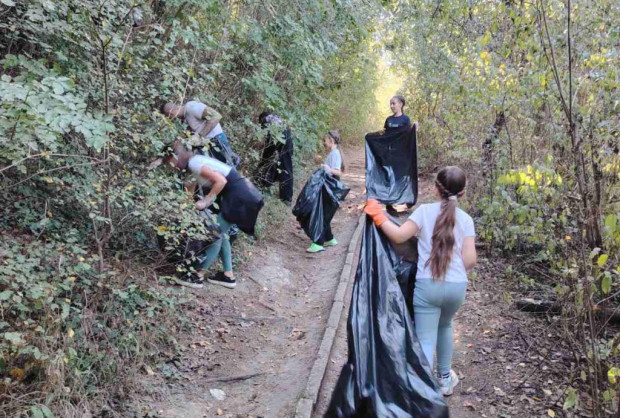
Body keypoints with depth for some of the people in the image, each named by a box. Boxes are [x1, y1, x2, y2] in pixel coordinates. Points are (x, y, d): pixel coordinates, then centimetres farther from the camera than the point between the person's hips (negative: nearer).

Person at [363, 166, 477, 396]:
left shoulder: (425, 211, -4)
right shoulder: (465, 219, 4)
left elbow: (398, 236, -12)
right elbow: (470, 260, -1)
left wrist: (377, 215, 0)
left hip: (427, 286, -3)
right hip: (457, 287, 3)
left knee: (426, 340, 2)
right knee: (445, 326, 29)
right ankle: (445, 378, 41)